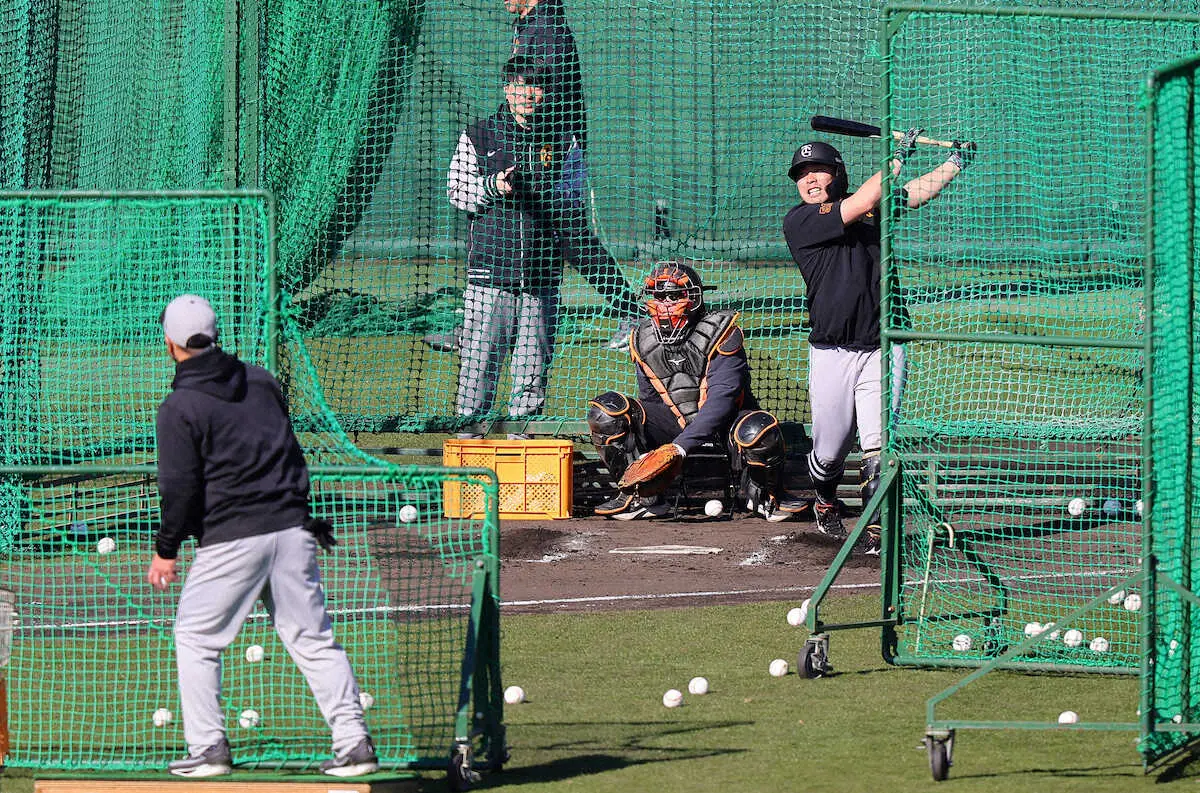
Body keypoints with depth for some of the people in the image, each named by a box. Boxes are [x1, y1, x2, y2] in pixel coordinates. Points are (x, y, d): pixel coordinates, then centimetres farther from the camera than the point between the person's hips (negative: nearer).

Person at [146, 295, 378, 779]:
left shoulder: (179, 408, -8)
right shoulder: (260, 381, 11)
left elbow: (180, 486, -10)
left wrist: (166, 549, 0)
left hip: (231, 539, -5)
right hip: (292, 529, 6)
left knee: (196, 638, 9)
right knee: (313, 638, 8)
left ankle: (208, 746, 4)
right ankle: (353, 742, 1)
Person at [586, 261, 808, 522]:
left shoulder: (720, 332, -19)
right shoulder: (643, 341, -1)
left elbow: (721, 399, -27)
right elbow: (649, 400, 8)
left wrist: (680, 446, -36)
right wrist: (643, 456, -8)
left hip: (723, 421, -4)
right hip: (673, 419, 4)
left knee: (759, 430, -40)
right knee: (605, 410, -19)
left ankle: (764, 496, -6)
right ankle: (642, 497, -8)